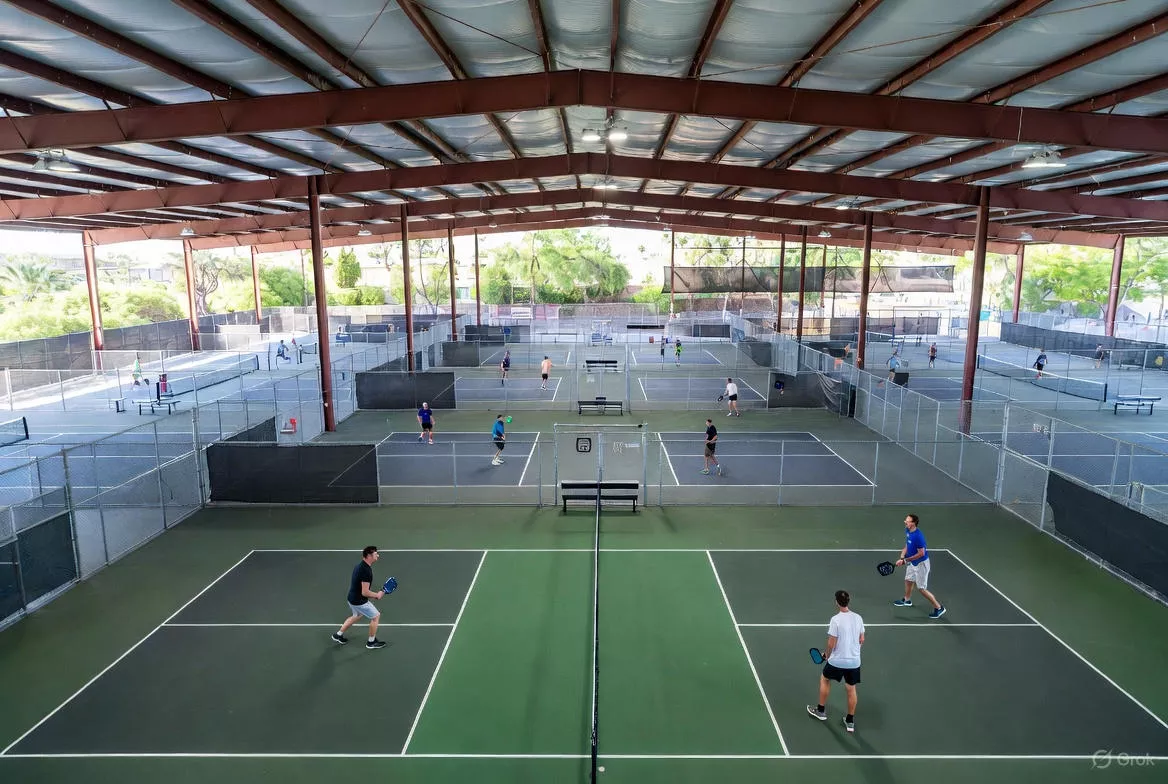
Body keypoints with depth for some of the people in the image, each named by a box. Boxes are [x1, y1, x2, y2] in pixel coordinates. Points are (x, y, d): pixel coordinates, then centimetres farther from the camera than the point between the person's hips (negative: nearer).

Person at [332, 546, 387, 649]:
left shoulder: (359, 565, 1)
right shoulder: (366, 571, -29)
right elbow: (365, 592, -28)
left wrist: (371, 595, 14)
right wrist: (377, 595, -13)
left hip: (352, 597, 9)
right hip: (359, 601, -9)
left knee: (356, 616, 33)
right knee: (376, 616, 7)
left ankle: (338, 635, 44)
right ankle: (371, 642, 22)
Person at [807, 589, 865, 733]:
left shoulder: (835, 619, -20)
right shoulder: (858, 618, -4)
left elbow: (831, 643, -15)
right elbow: (861, 640, 6)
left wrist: (827, 655, 3)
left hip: (837, 661, -4)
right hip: (854, 661, 4)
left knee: (824, 679, 21)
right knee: (851, 689, 17)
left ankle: (821, 710, 32)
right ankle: (850, 721, 26)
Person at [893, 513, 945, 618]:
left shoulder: (918, 536, -32)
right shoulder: (907, 531, -5)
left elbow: (921, 554, -27)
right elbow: (907, 545, 9)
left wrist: (906, 560, -21)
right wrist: (902, 557, -5)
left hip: (921, 564, -9)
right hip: (912, 562, 9)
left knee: (922, 589, -1)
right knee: (908, 581, 26)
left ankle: (939, 608, 14)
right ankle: (907, 600, 49)